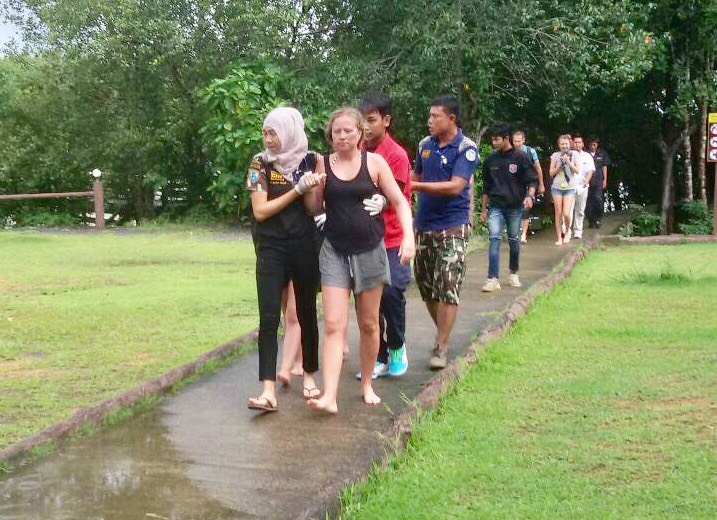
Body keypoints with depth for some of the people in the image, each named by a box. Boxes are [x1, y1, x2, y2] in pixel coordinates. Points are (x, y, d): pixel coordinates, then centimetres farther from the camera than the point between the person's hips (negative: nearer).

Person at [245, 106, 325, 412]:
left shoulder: (312, 160, 1)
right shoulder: (261, 163, -2)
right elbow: (260, 211, -9)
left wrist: (316, 185, -18)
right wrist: (298, 189, -14)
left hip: (305, 247, 1)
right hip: (271, 248, -1)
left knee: (307, 313, 11)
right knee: (268, 318, -10)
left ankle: (309, 375, 29)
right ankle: (268, 391, -13)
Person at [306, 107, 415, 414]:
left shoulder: (374, 162, -2)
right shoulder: (323, 165, 1)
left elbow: (399, 201, -2)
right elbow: (313, 209, 10)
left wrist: (408, 236, -13)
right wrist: (311, 187, -8)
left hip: (370, 251, 0)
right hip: (335, 253, 0)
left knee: (368, 324, 12)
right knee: (333, 325, -9)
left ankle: (367, 384, 30)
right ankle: (329, 396, -12)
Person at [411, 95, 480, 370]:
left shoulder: (466, 148, -11)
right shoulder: (425, 144, 7)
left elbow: (455, 187, -20)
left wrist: (417, 186, -22)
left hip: (452, 226, -6)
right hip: (423, 224, 6)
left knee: (448, 287, -7)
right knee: (425, 285, 12)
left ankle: (441, 346, -1)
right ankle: (442, 330, 32)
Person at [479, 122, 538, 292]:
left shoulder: (520, 158, -4)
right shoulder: (490, 160, 7)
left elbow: (532, 180, -2)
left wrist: (530, 196, -22)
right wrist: (484, 209, 15)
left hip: (515, 206, -1)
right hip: (496, 206, 2)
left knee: (514, 240, 9)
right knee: (494, 238, -13)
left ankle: (513, 273, 29)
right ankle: (493, 279, -17)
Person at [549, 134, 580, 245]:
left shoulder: (574, 155, 2)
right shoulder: (555, 155, 2)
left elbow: (577, 170, -1)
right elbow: (551, 173, 4)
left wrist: (568, 162, -11)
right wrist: (559, 165, -11)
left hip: (570, 188, -1)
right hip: (557, 187, 1)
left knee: (566, 214, -11)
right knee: (558, 214, 2)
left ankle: (567, 231, 18)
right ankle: (559, 237, 11)